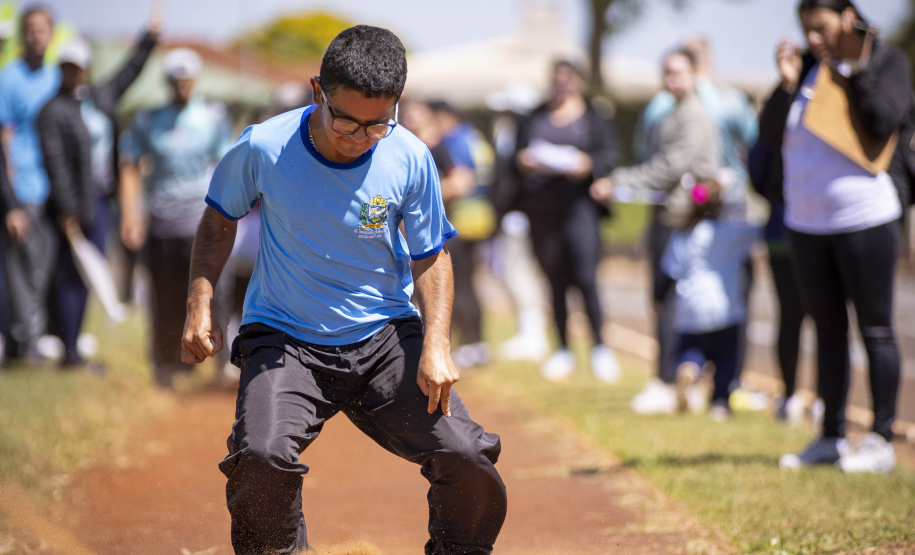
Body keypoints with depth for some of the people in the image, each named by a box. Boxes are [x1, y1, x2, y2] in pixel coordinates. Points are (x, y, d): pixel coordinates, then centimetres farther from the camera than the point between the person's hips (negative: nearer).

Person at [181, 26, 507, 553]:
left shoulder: (411, 159, -9)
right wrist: (201, 303, -2)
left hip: (385, 336, 1)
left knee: (467, 459, -16)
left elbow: (431, 255, 4)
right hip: (284, 340, -1)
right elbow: (220, 216, 9)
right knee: (262, 458, -29)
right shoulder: (264, 148, -11)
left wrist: (437, 343, -10)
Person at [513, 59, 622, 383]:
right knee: (555, 280, 6)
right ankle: (563, 351, 14)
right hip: (540, 207, 4)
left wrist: (588, 164, -18)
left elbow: (611, 156, 1)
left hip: (578, 206, -3)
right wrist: (523, 161, -7)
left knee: (585, 277, -13)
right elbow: (518, 153, 16)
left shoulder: (593, 118, 8)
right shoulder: (536, 118, 18)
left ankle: (600, 347, -4)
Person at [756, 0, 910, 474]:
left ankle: (881, 440, 1)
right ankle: (831, 438, 15)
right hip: (806, 222, 6)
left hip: (864, 219, -5)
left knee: (875, 328, -2)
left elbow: (884, 123, -17)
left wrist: (858, 69, -15)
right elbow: (770, 134, 5)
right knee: (828, 331, 10)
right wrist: (787, 84, -7)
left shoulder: (887, 62, -2)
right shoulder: (806, 66, 10)